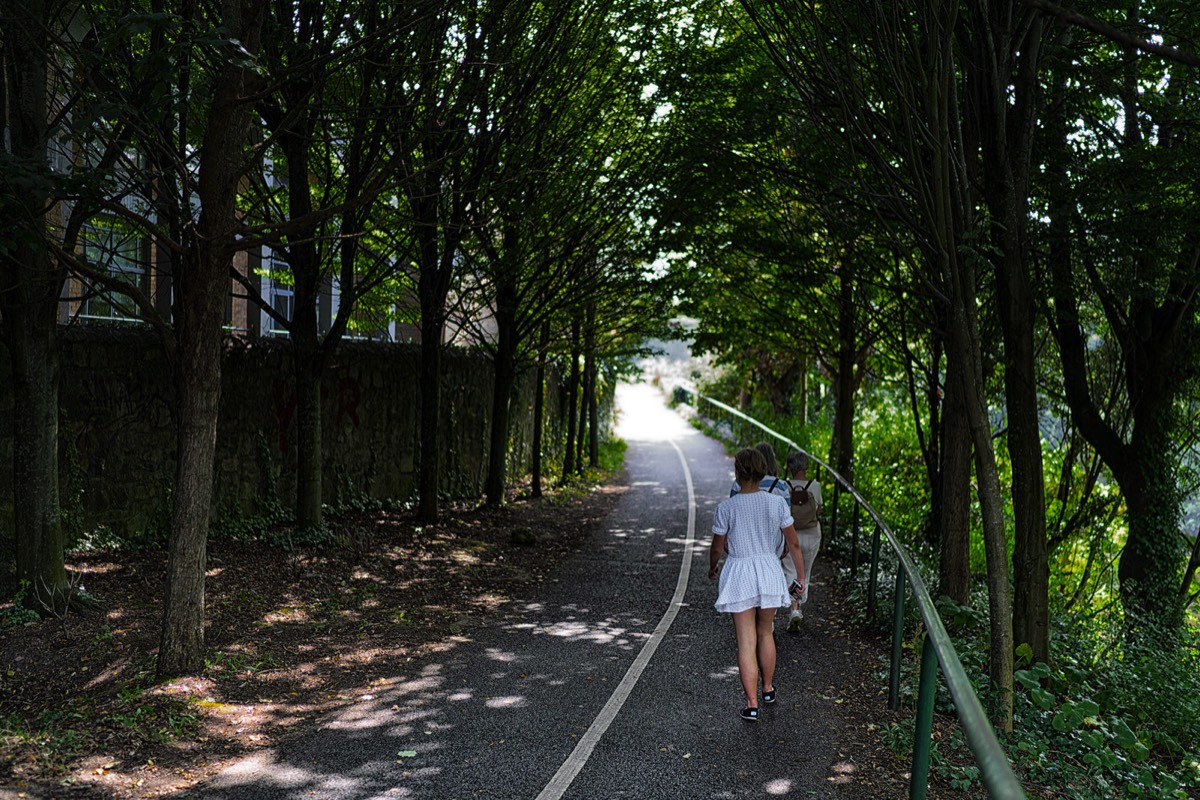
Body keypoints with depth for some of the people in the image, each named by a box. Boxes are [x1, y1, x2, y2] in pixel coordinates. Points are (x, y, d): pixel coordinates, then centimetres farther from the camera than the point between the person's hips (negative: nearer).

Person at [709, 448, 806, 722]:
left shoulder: (726, 508, -13)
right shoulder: (777, 503, -8)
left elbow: (717, 547, -1)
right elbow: (793, 544, -1)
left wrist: (712, 568, 20)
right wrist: (800, 577, 12)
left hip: (738, 575, -2)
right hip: (769, 571, 3)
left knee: (746, 643, 4)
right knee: (765, 633, 23)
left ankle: (752, 704, 5)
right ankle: (767, 689, 39)